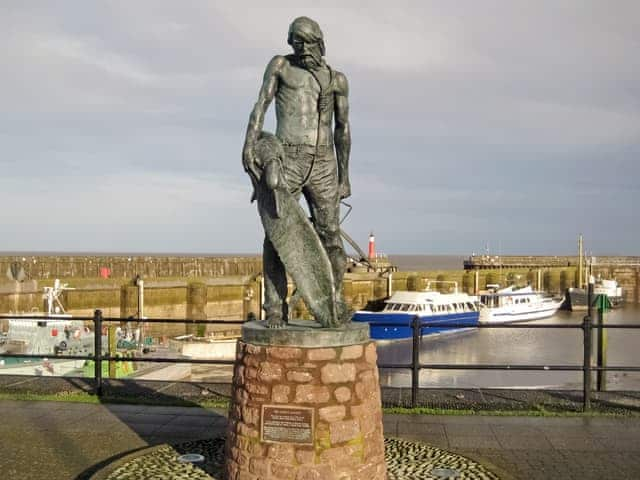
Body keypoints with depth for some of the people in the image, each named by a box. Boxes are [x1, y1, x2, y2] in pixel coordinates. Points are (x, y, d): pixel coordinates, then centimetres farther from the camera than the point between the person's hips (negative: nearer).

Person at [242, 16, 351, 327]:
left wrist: (344, 177, 12)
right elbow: (261, 106, -2)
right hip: (286, 163, -2)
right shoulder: (280, 65, 9)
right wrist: (249, 146, -18)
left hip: (323, 165, 2)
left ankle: (336, 303, 14)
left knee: (330, 236, 1)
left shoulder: (337, 79, 14)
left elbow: (342, 129, 15)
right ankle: (275, 309, -1)